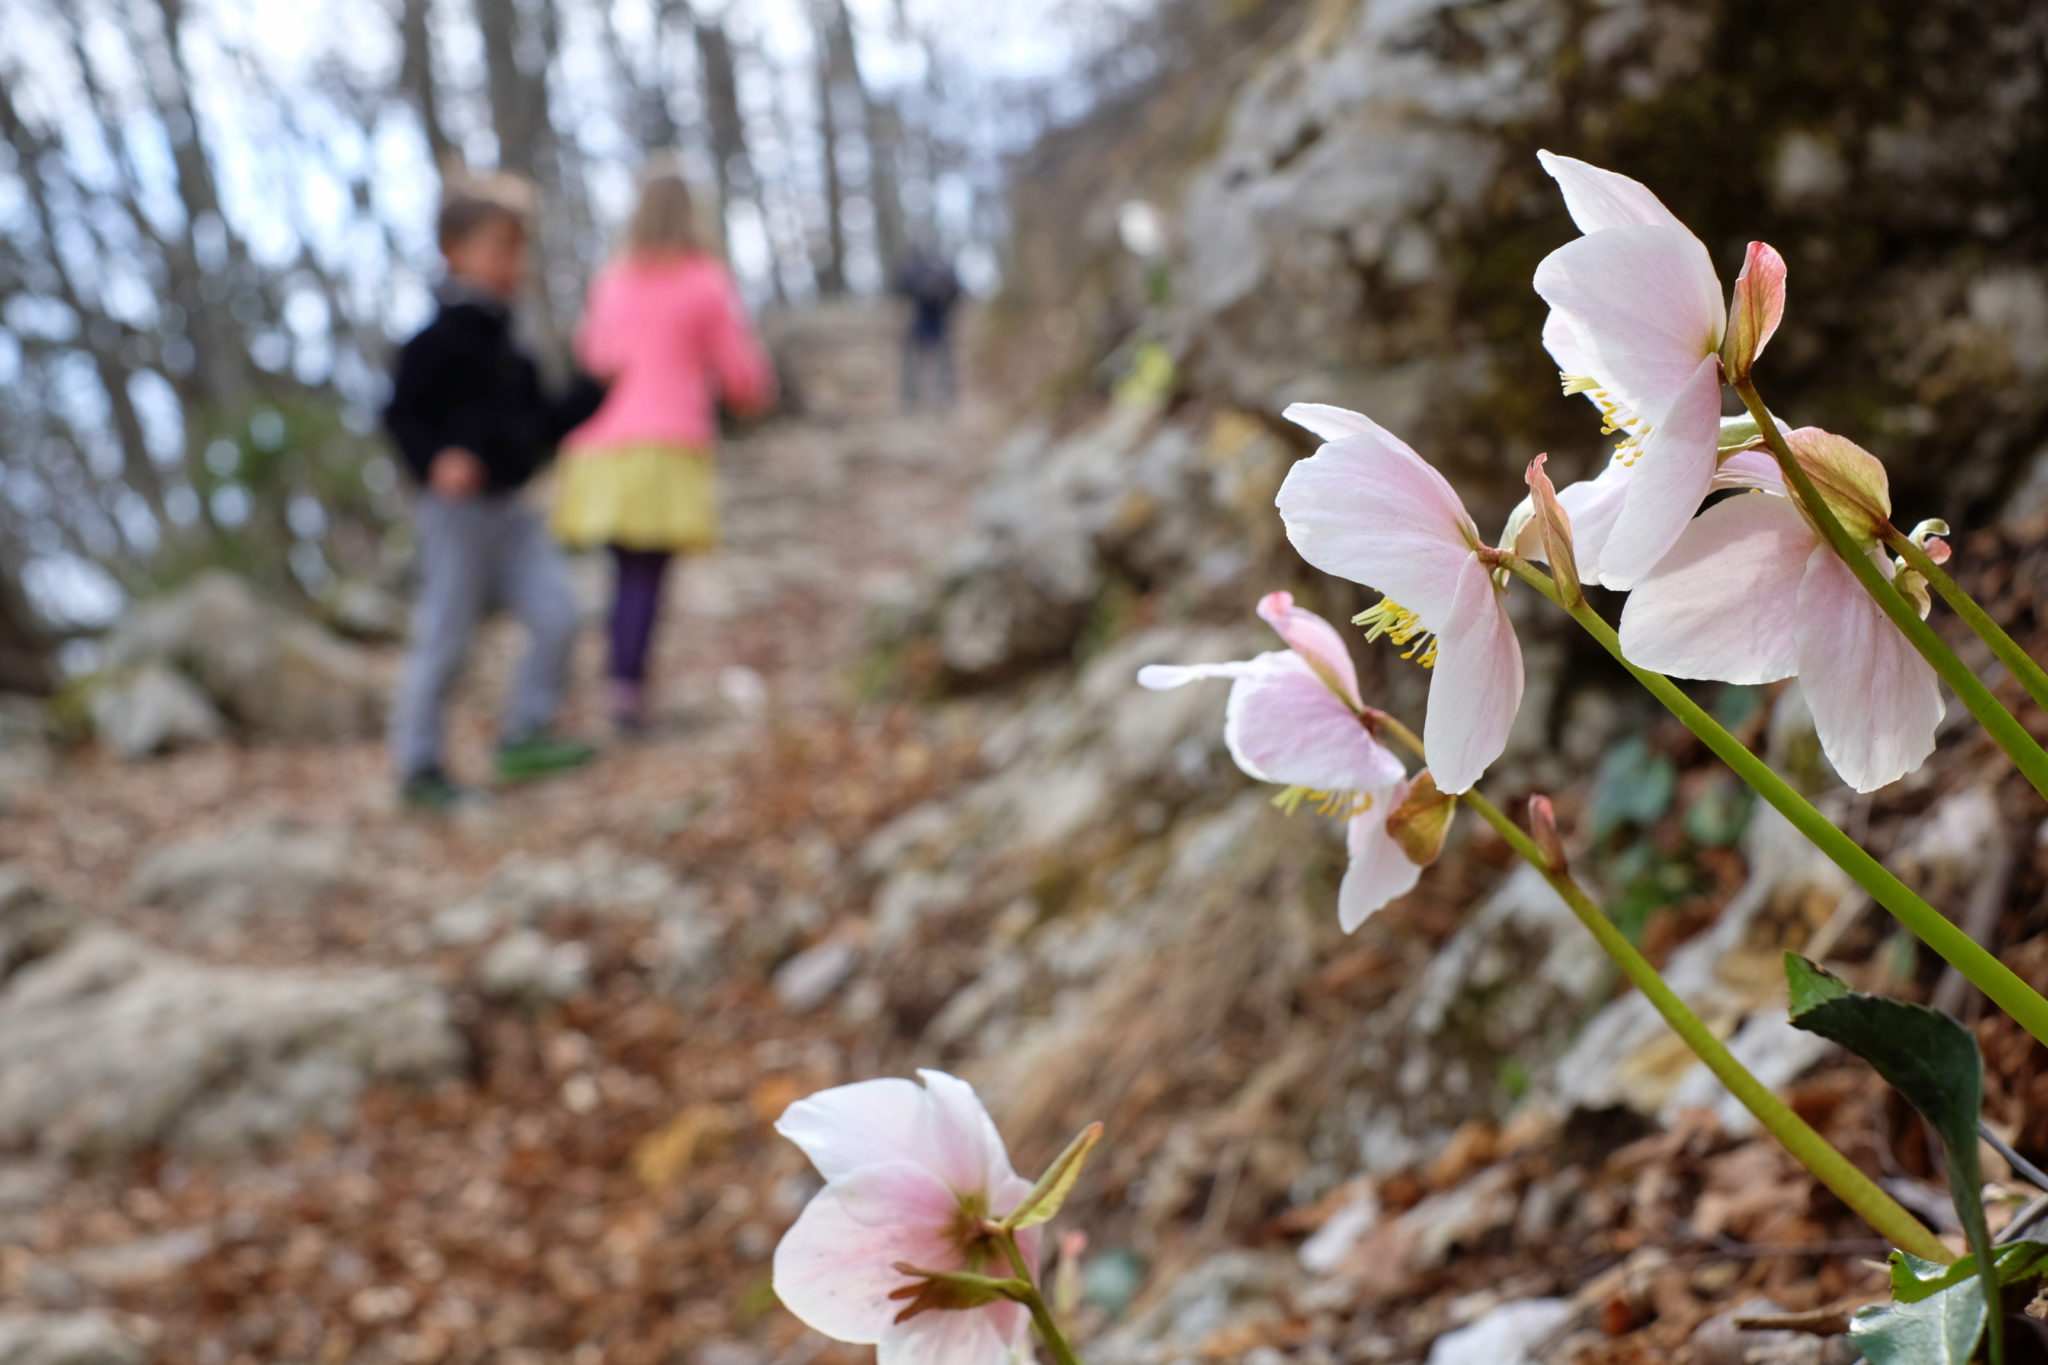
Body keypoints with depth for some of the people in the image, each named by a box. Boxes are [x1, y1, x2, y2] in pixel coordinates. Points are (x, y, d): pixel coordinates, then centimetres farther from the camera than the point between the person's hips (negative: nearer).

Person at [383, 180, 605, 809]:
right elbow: (401, 412, -14)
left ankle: (525, 737, 13)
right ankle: (418, 765, 11)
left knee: (556, 615, -1)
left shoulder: (507, 345, 15)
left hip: (511, 507, 8)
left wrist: (592, 391, 13)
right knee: (444, 638, -1)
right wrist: (434, 459, -30)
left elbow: (542, 423, 22)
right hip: (458, 509, -8)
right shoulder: (441, 339, -11)